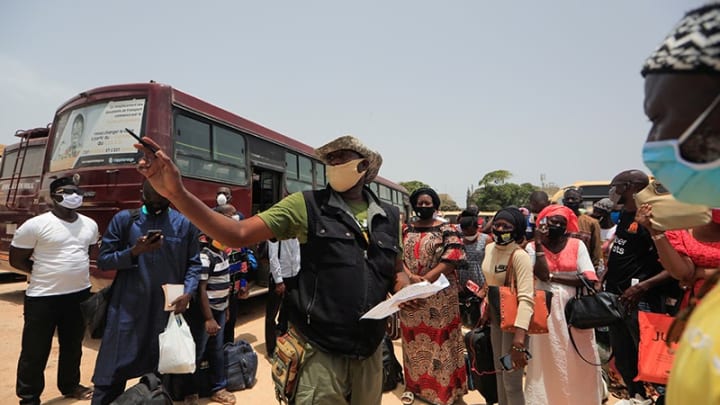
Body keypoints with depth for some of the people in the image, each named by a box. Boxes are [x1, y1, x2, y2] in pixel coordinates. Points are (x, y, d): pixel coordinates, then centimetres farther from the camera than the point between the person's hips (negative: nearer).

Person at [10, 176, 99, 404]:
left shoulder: (90, 224, 4)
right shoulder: (36, 225, -12)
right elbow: (16, 259, -6)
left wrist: (76, 272, 8)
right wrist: (45, 273, -6)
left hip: (80, 294, 5)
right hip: (44, 297, -5)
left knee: (73, 345, 19)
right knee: (35, 351, 8)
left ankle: (70, 386, 37)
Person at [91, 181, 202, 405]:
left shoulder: (185, 224, 1)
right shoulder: (124, 219, 1)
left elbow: (194, 264, 6)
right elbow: (103, 260, 2)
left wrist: (188, 292, -9)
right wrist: (134, 252, -15)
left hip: (168, 310, 1)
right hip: (128, 309, 0)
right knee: (113, 371, 8)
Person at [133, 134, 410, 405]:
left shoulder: (389, 217, 3)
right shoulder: (307, 206, -8)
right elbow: (239, 234, -13)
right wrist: (177, 192, -24)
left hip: (369, 351, 5)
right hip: (321, 350, -4)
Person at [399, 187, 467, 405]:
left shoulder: (446, 230, -3)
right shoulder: (406, 231, 8)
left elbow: (452, 259, -12)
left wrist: (426, 279, -18)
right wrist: (411, 276, -14)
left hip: (440, 295, -3)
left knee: (439, 340, 4)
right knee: (414, 340, 13)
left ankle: (443, 386, 20)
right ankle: (414, 384, 28)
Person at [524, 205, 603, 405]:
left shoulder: (577, 245, 0)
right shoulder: (533, 247, -2)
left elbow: (589, 279, -10)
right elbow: (542, 274, -17)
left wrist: (553, 277, -12)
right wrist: (539, 244, -14)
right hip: (546, 310, -1)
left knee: (578, 360, 10)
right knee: (549, 359, 8)